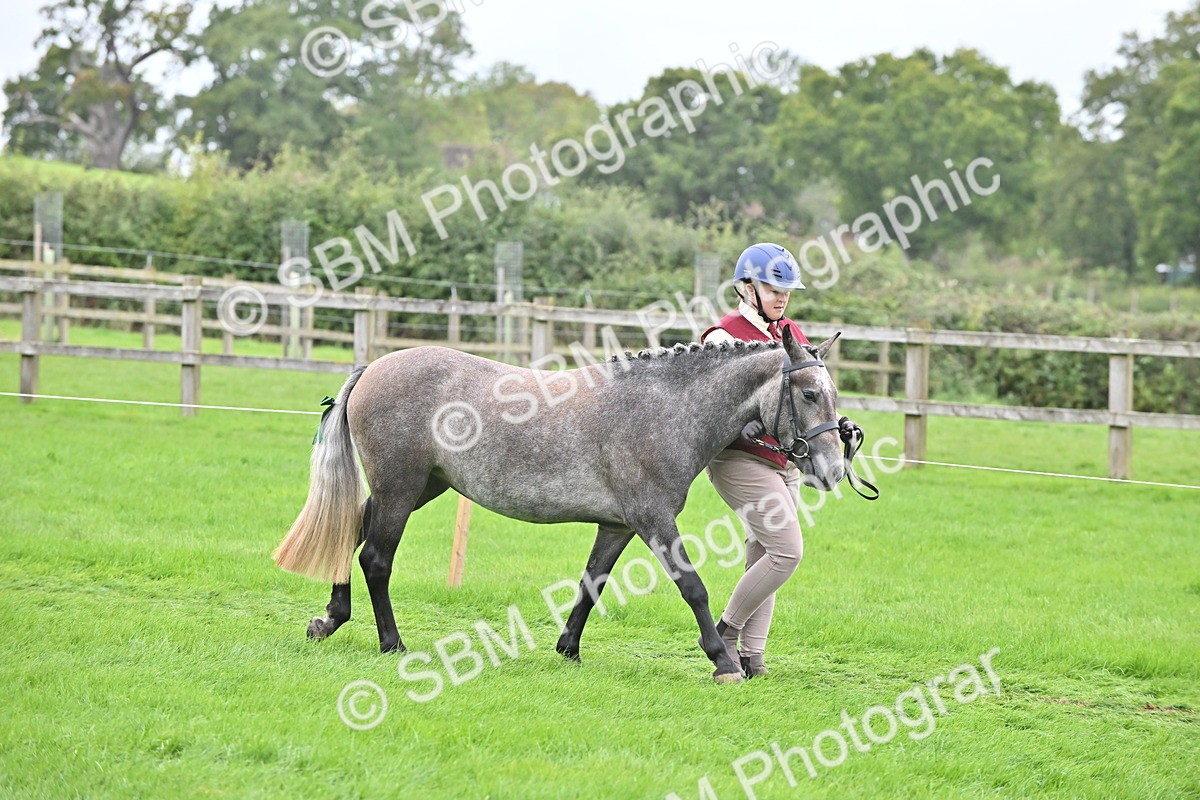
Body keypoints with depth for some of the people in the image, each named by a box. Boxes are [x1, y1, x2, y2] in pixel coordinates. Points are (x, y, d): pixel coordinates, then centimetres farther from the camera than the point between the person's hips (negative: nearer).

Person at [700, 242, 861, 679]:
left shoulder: (793, 335, 14)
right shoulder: (723, 336, -8)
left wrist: (837, 424, -3)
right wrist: (739, 425, -33)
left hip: (786, 463, 7)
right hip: (741, 459, -7)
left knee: (763, 558, 7)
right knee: (787, 551, -15)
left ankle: (751, 652, 12)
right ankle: (726, 631, -1)